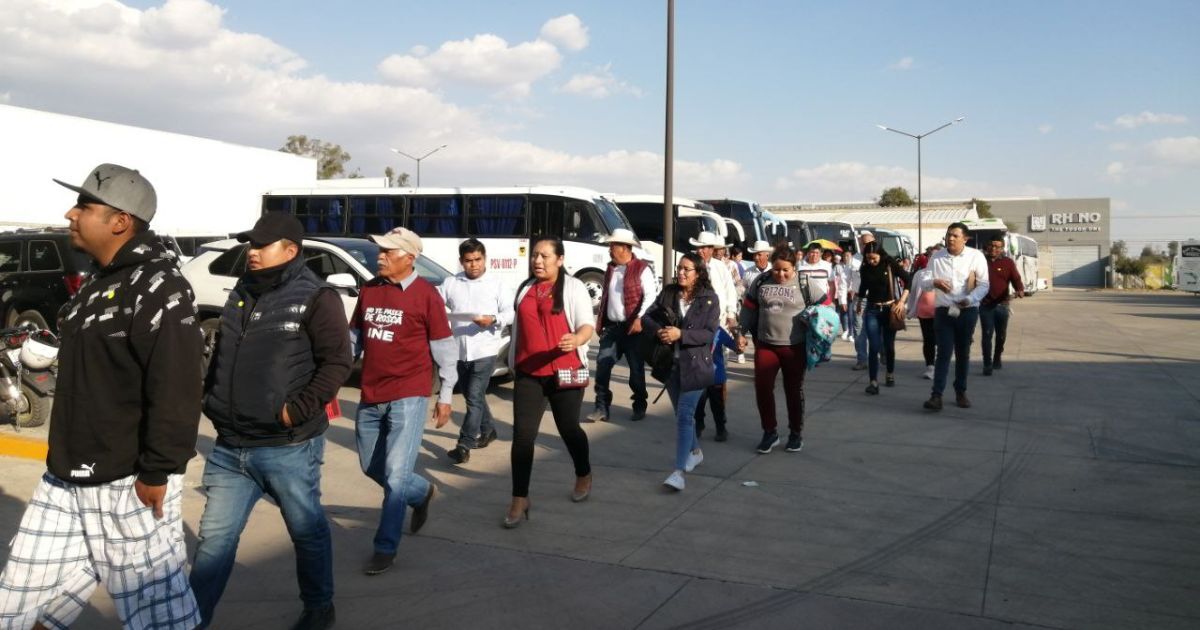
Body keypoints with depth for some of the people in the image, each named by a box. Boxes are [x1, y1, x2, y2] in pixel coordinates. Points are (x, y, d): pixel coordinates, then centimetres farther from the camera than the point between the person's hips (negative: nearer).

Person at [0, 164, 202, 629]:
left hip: (127, 484, -9)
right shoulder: (98, 283, 13)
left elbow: (176, 390, -24)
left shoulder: (157, 287, -17)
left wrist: (156, 473, -23)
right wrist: (63, 459, 23)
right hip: (66, 480, 9)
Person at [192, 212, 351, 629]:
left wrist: (299, 410, -20)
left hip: (287, 449, -6)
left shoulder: (315, 297, -10)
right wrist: (213, 399, 13)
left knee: (307, 532, 12)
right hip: (230, 447, 6)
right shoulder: (241, 292, 12)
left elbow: (337, 362, -15)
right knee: (215, 537, 11)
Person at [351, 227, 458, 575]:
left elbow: (444, 347, -6)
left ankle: (385, 548, 8)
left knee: (396, 474, -6)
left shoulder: (426, 294, -10)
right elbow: (354, 335, 15)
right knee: (371, 467, 18)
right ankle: (422, 493, 43)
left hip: (409, 396, -6)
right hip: (370, 395, 7)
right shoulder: (368, 289, 6)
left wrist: (445, 395, -4)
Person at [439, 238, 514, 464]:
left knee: (474, 398, -8)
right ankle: (488, 429, 38)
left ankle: (464, 445, -5)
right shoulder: (450, 283, 7)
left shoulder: (497, 284, 0)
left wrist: (493, 320, -23)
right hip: (460, 350, 4)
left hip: (484, 350, -4)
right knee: (473, 396, 18)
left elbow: (510, 312, -4)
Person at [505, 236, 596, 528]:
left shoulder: (573, 287, -3)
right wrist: (514, 361, 23)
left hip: (564, 372, -3)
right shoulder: (525, 289, 13)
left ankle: (584, 476, 39)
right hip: (528, 373, 4)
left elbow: (587, 324, -12)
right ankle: (519, 499, 1)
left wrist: (576, 340, -34)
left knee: (568, 428, 12)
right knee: (522, 434, -5)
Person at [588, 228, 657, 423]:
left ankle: (640, 407, 21)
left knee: (636, 369, 6)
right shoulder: (610, 268, 13)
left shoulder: (642, 269, -9)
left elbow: (650, 296, -14)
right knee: (602, 365, -1)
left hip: (632, 328, -6)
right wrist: (600, 320, 15)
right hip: (612, 326, 6)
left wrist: (640, 319, -22)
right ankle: (602, 408, 5)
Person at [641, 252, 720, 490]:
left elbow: (710, 333, -13)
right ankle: (695, 451, 41)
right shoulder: (668, 293, 4)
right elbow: (648, 317, 5)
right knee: (681, 413, 18)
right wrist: (659, 331, -16)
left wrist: (680, 334, -24)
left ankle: (680, 470, -11)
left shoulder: (709, 299, -7)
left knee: (684, 414, -11)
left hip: (695, 364, -5)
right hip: (671, 362, 5)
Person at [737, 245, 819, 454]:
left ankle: (796, 433, 25)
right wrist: (742, 333, 5)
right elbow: (749, 308, 10)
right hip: (765, 345, 2)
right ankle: (770, 432, 16)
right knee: (762, 388, 0)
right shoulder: (761, 283, 2)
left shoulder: (805, 284, -4)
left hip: (794, 347, -2)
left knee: (794, 391, 9)